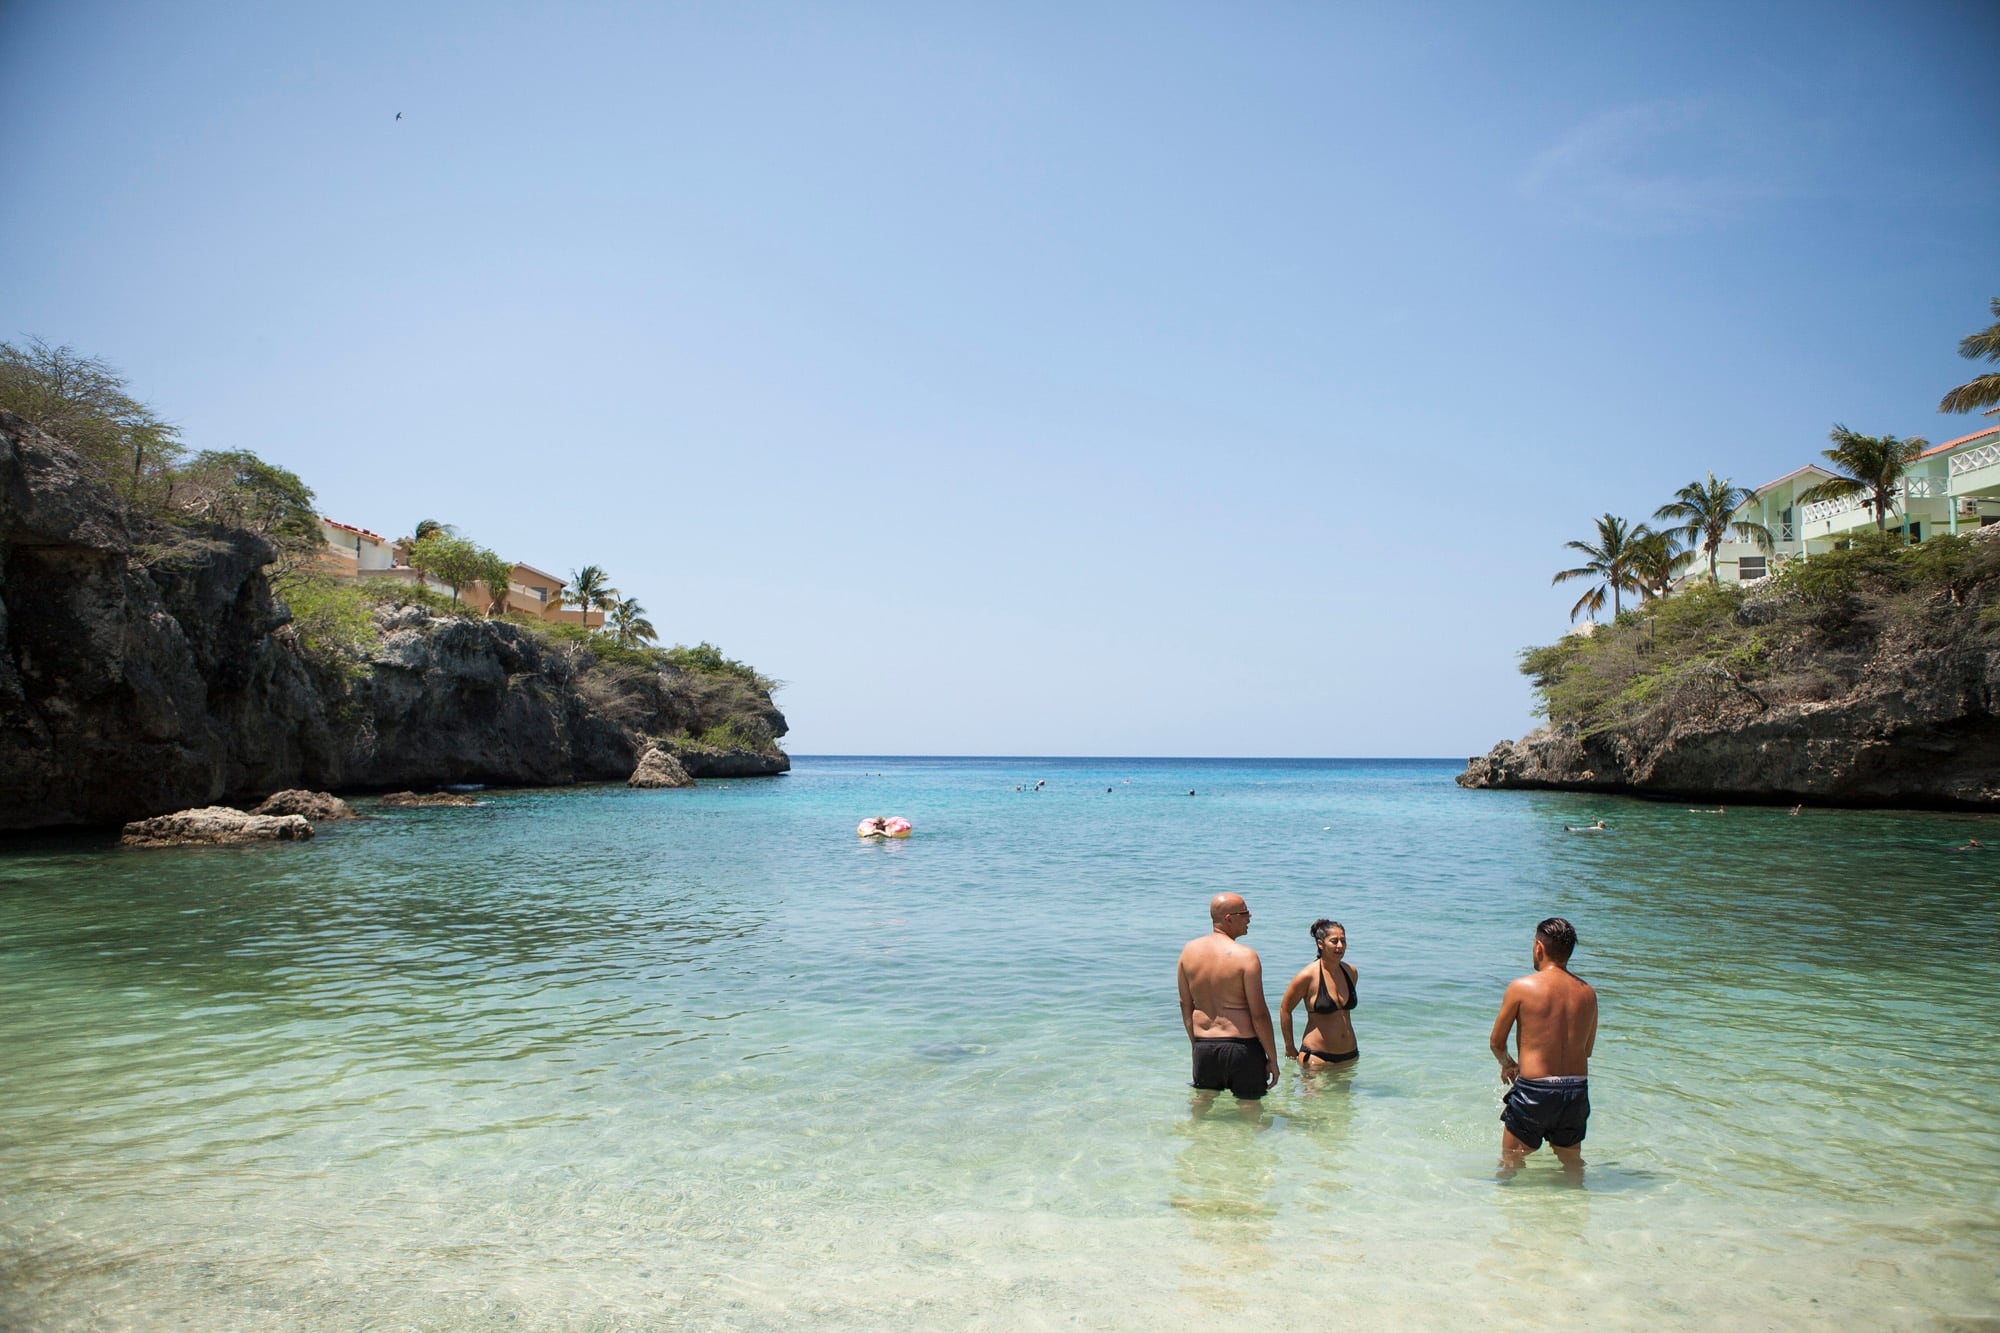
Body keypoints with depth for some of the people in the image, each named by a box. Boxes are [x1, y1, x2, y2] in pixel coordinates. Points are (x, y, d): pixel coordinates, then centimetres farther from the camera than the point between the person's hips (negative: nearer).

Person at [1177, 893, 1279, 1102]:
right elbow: (1259, 1014, -13)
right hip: (1242, 1047, -5)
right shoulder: (1245, 956, -14)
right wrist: (1272, 1059, -4)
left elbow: (1185, 1004, 9)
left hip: (1204, 1047, 5)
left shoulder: (1189, 950, 2)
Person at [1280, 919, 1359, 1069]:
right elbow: (1285, 1008, -4)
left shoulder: (1351, 972, 2)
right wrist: (1289, 1047, 0)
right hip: (1317, 1056, -5)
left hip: (1350, 1054, 5)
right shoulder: (1308, 976, -15)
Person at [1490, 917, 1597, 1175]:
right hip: (1577, 1088, 4)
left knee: (1511, 1161, 12)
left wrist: (1508, 1064, 20)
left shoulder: (1521, 987, -10)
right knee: (1572, 1161, 25)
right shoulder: (1588, 992, 2)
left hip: (1534, 1089, -4)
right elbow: (1587, 1049, 13)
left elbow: (1497, 1042, -1)